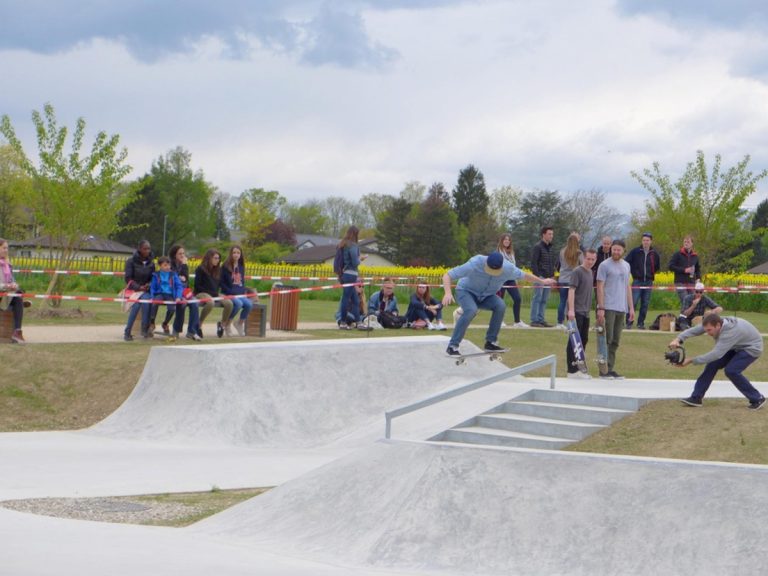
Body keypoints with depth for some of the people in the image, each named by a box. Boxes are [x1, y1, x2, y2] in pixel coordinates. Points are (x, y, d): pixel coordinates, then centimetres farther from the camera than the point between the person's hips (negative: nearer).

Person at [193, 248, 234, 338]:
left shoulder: (218, 270, 15)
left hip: (215, 295, 6)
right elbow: (197, 285, -7)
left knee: (229, 303, -23)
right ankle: (199, 324, -24)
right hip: (201, 294, -6)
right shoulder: (200, 269, -3)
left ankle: (222, 323, 1)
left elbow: (220, 284, 20)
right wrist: (210, 293, -13)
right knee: (210, 302, -41)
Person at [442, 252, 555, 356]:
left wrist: (542, 281, 15)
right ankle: (453, 346, -30)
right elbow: (447, 276, -33)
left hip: (486, 296, 4)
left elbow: (524, 275, 2)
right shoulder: (475, 264, -34)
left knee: (500, 305, -27)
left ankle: (490, 342, -13)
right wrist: (448, 293, -50)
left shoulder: (508, 268, -22)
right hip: (466, 291, -4)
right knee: (471, 310, -36)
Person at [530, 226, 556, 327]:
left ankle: (541, 319, 11)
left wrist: (552, 276, 11)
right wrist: (538, 276, -16)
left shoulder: (550, 248, 16)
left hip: (548, 278, 7)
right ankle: (534, 320, -4)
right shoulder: (538, 247, -7)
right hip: (540, 277, -7)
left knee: (544, 300, 7)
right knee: (537, 299, -6)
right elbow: (533, 263, -11)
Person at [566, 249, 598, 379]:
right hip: (576, 312, -9)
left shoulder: (590, 272, 15)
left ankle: (578, 368, 19)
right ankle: (572, 370, -6)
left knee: (583, 340, 11)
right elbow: (571, 290, -17)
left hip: (585, 312, 9)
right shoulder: (577, 271, -10)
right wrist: (571, 310, -25)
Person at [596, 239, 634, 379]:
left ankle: (611, 369, 12)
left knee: (615, 341, 8)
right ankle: (604, 370, -4)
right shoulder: (605, 265, -5)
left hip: (621, 308, 6)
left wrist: (631, 307, 14)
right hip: (608, 308, -6)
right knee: (607, 339, -7)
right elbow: (600, 287, -8)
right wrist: (601, 308, -14)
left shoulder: (626, 266, 15)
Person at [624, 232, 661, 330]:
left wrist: (651, 273, 11)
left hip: (648, 282, 3)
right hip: (637, 281, -3)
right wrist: (633, 272, 0)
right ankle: (629, 322, -4)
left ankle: (641, 323, 12)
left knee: (645, 304, 4)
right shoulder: (635, 251, -2)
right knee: (633, 302, -9)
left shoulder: (654, 253, 6)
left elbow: (658, 266, 21)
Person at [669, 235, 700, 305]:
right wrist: (684, 270, -13)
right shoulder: (678, 254, 0)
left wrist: (698, 277, 4)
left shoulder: (695, 256, 14)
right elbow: (671, 266, -5)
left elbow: (698, 269, 24)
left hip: (691, 283, 4)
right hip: (680, 283, -4)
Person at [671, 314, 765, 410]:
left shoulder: (730, 331, -40)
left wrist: (691, 361, -44)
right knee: (712, 364, -5)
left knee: (731, 370, -24)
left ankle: (757, 399, -7)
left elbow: (716, 354, -44)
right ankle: (696, 398, 0)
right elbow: (694, 330, -21)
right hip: (736, 347, 8)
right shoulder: (714, 323, -18)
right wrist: (678, 339, -40)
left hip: (751, 348, -8)